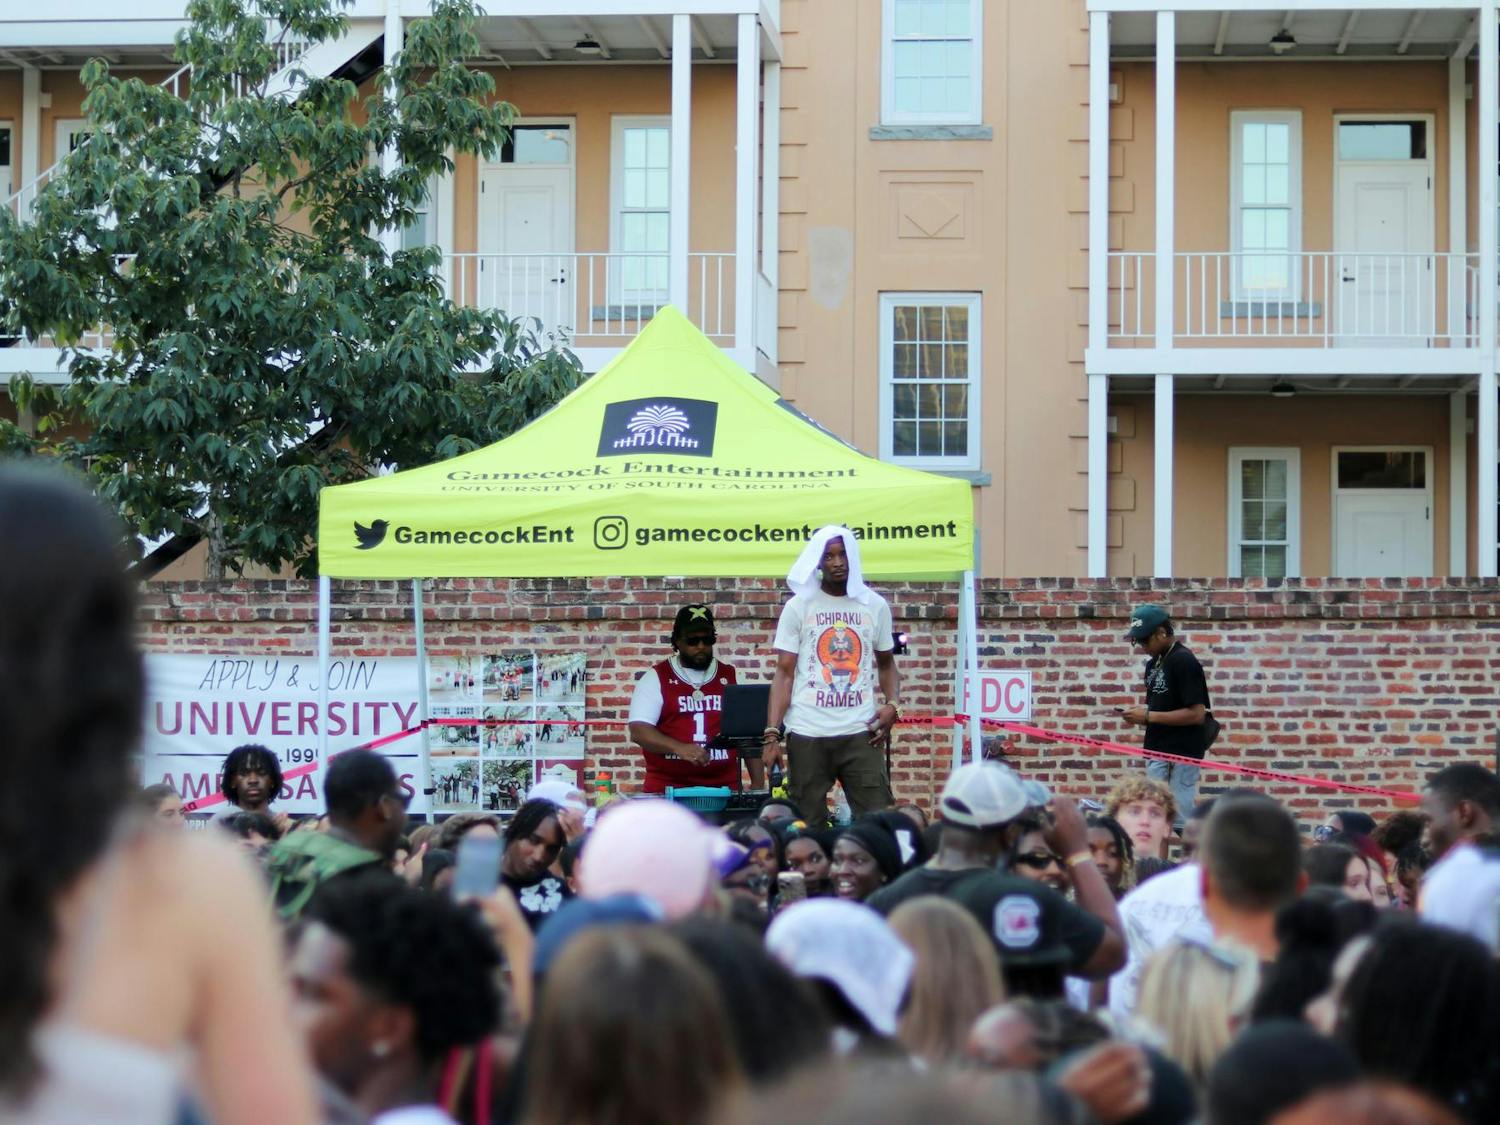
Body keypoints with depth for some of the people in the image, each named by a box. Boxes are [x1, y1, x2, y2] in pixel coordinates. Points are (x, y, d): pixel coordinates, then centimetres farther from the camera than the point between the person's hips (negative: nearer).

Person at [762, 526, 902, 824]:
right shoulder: (798, 607, 3)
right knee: (806, 827, 2)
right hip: (808, 735, -1)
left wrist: (892, 704, -1)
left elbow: (886, 663, 20)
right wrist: (773, 733, -9)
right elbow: (784, 673, 1)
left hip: (861, 733, 1)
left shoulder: (874, 606, 8)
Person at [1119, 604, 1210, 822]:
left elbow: (1197, 714, -19)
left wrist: (1148, 716, -17)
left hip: (1181, 755, -9)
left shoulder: (1184, 662, -13)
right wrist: (1140, 713, 2)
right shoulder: (1154, 663, 13)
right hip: (1158, 751, 9)